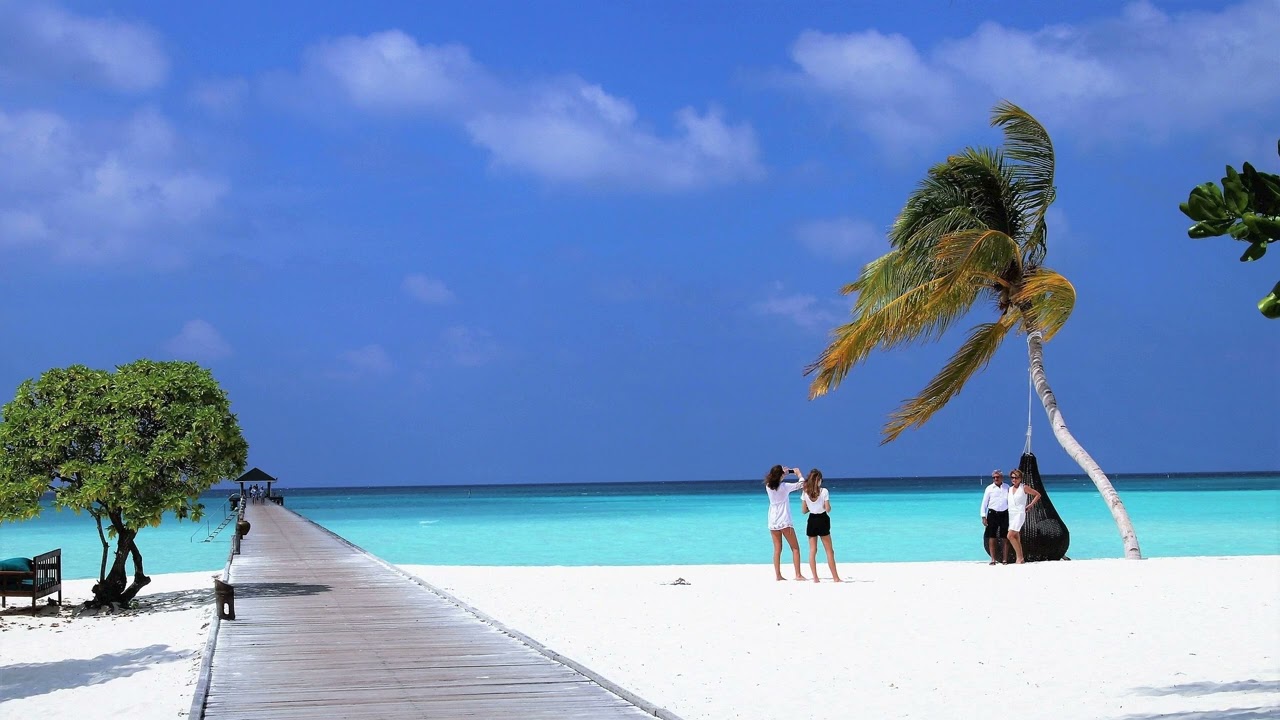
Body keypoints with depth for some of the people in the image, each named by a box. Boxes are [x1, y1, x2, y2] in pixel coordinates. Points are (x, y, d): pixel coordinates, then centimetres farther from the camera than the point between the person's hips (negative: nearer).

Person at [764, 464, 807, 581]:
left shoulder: (768, 487, 0)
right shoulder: (784, 487, -13)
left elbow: (775, 479, 23)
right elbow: (801, 484, -3)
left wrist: (788, 471, 19)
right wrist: (798, 473, 13)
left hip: (773, 523, 5)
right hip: (785, 522, -5)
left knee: (777, 550, 9)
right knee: (795, 548, 4)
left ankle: (778, 575, 5)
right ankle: (798, 575, -1)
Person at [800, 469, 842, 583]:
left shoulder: (806, 492, -3)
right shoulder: (824, 491, -12)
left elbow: (804, 510, 1)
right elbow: (828, 509, -12)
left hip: (812, 521, 2)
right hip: (822, 520, -2)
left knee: (812, 551, 7)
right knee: (829, 551, 5)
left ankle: (815, 578, 3)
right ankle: (835, 577, 6)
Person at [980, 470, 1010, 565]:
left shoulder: (1007, 488, 8)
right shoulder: (989, 488, 3)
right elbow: (984, 503, 6)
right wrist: (983, 517, 0)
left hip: (1004, 514, 1)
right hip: (993, 514, -1)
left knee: (1005, 538, 1)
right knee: (992, 537, -2)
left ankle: (1005, 559, 9)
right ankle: (993, 559, 4)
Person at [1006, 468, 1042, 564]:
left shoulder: (1024, 488, -2)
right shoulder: (1010, 489, 13)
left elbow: (1037, 494, 5)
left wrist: (1030, 505, 0)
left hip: (1019, 514, -6)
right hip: (1010, 514, 6)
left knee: (1010, 536, -18)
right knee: (1016, 538, 5)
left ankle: (1019, 557, -11)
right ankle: (1020, 558, 8)